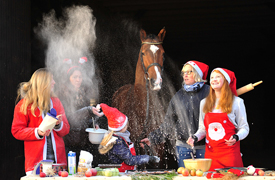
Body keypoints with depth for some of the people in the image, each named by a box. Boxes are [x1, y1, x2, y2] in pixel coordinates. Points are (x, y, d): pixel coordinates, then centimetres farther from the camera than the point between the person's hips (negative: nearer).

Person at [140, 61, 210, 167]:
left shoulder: (208, 92, -1)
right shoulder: (178, 96, 11)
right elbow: (169, 123, 16)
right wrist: (153, 138, 13)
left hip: (204, 146, -3)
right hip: (183, 146, 3)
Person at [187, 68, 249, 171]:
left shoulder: (236, 102, 1)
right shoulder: (204, 103, 13)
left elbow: (244, 128, 2)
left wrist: (236, 137, -17)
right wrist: (195, 137, 0)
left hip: (230, 152, -3)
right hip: (210, 152, 3)